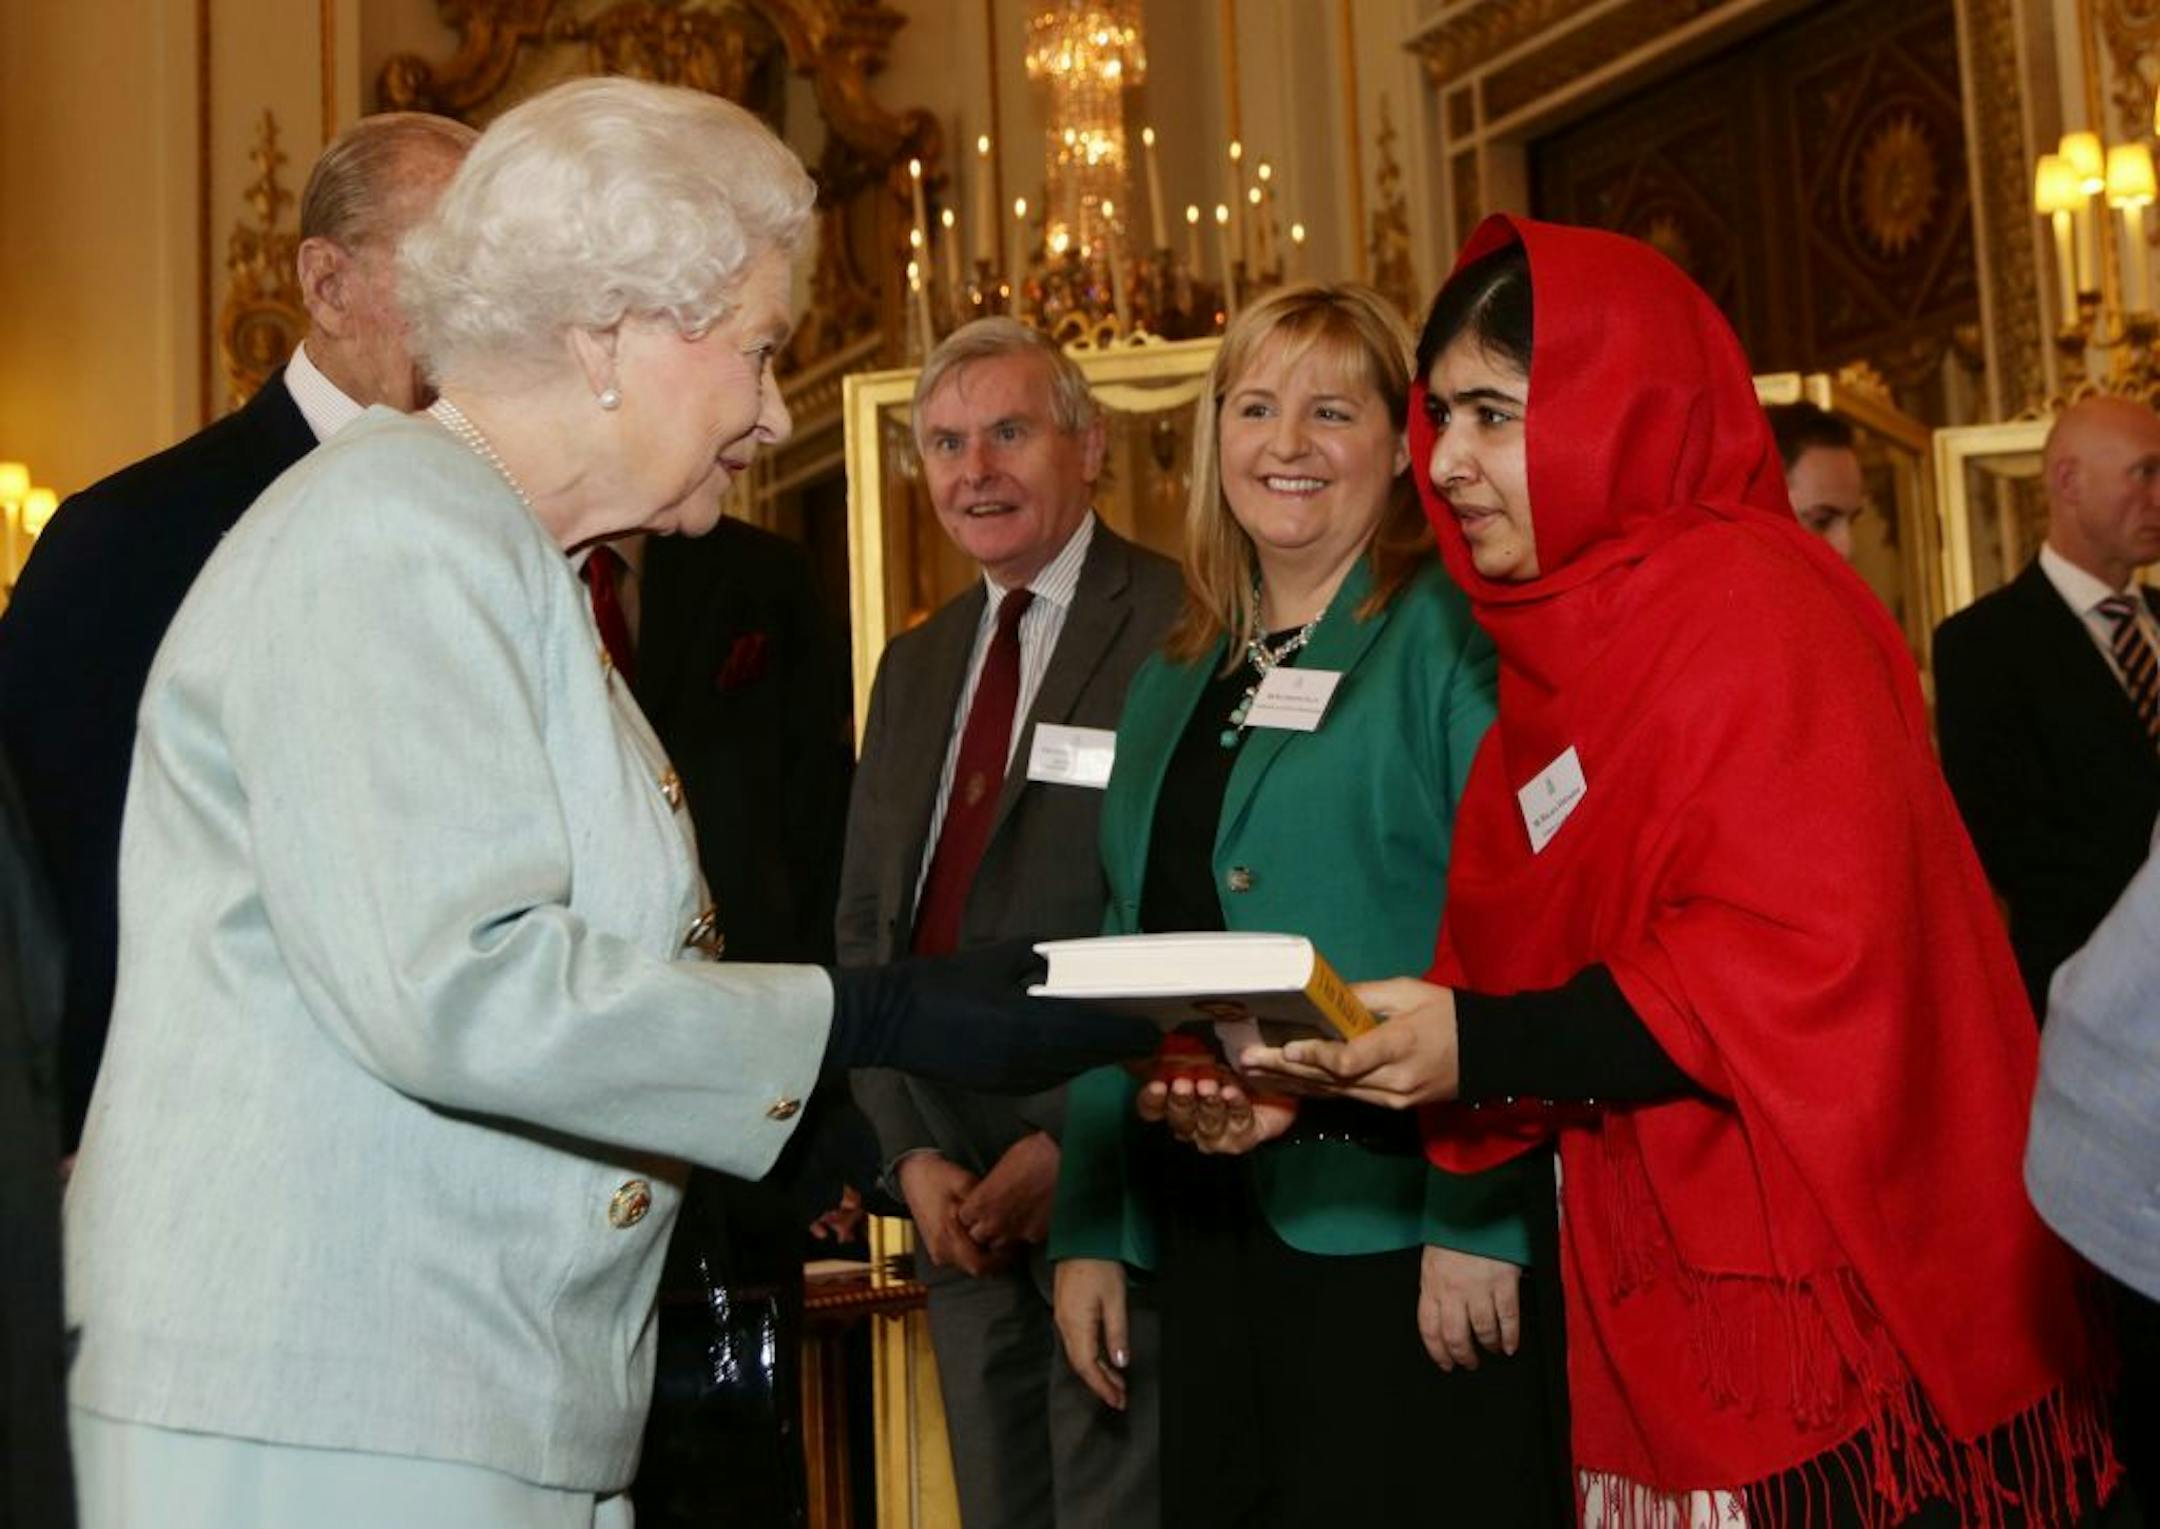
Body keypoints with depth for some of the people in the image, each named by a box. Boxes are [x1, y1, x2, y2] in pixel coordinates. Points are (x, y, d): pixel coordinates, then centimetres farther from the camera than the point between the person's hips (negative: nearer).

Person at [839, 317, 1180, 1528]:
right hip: (959, 1197, 7)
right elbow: (866, 922, 13)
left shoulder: (1179, 629, -8)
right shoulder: (914, 666, 16)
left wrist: (1072, 1144, -14)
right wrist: (910, 1152, 1)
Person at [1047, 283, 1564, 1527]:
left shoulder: (1452, 635, -6)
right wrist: (1087, 1233, 14)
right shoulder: (1179, 679, 16)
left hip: (1399, 1238, -7)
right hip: (1206, 1243, 7)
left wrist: (1481, 1217, -20)